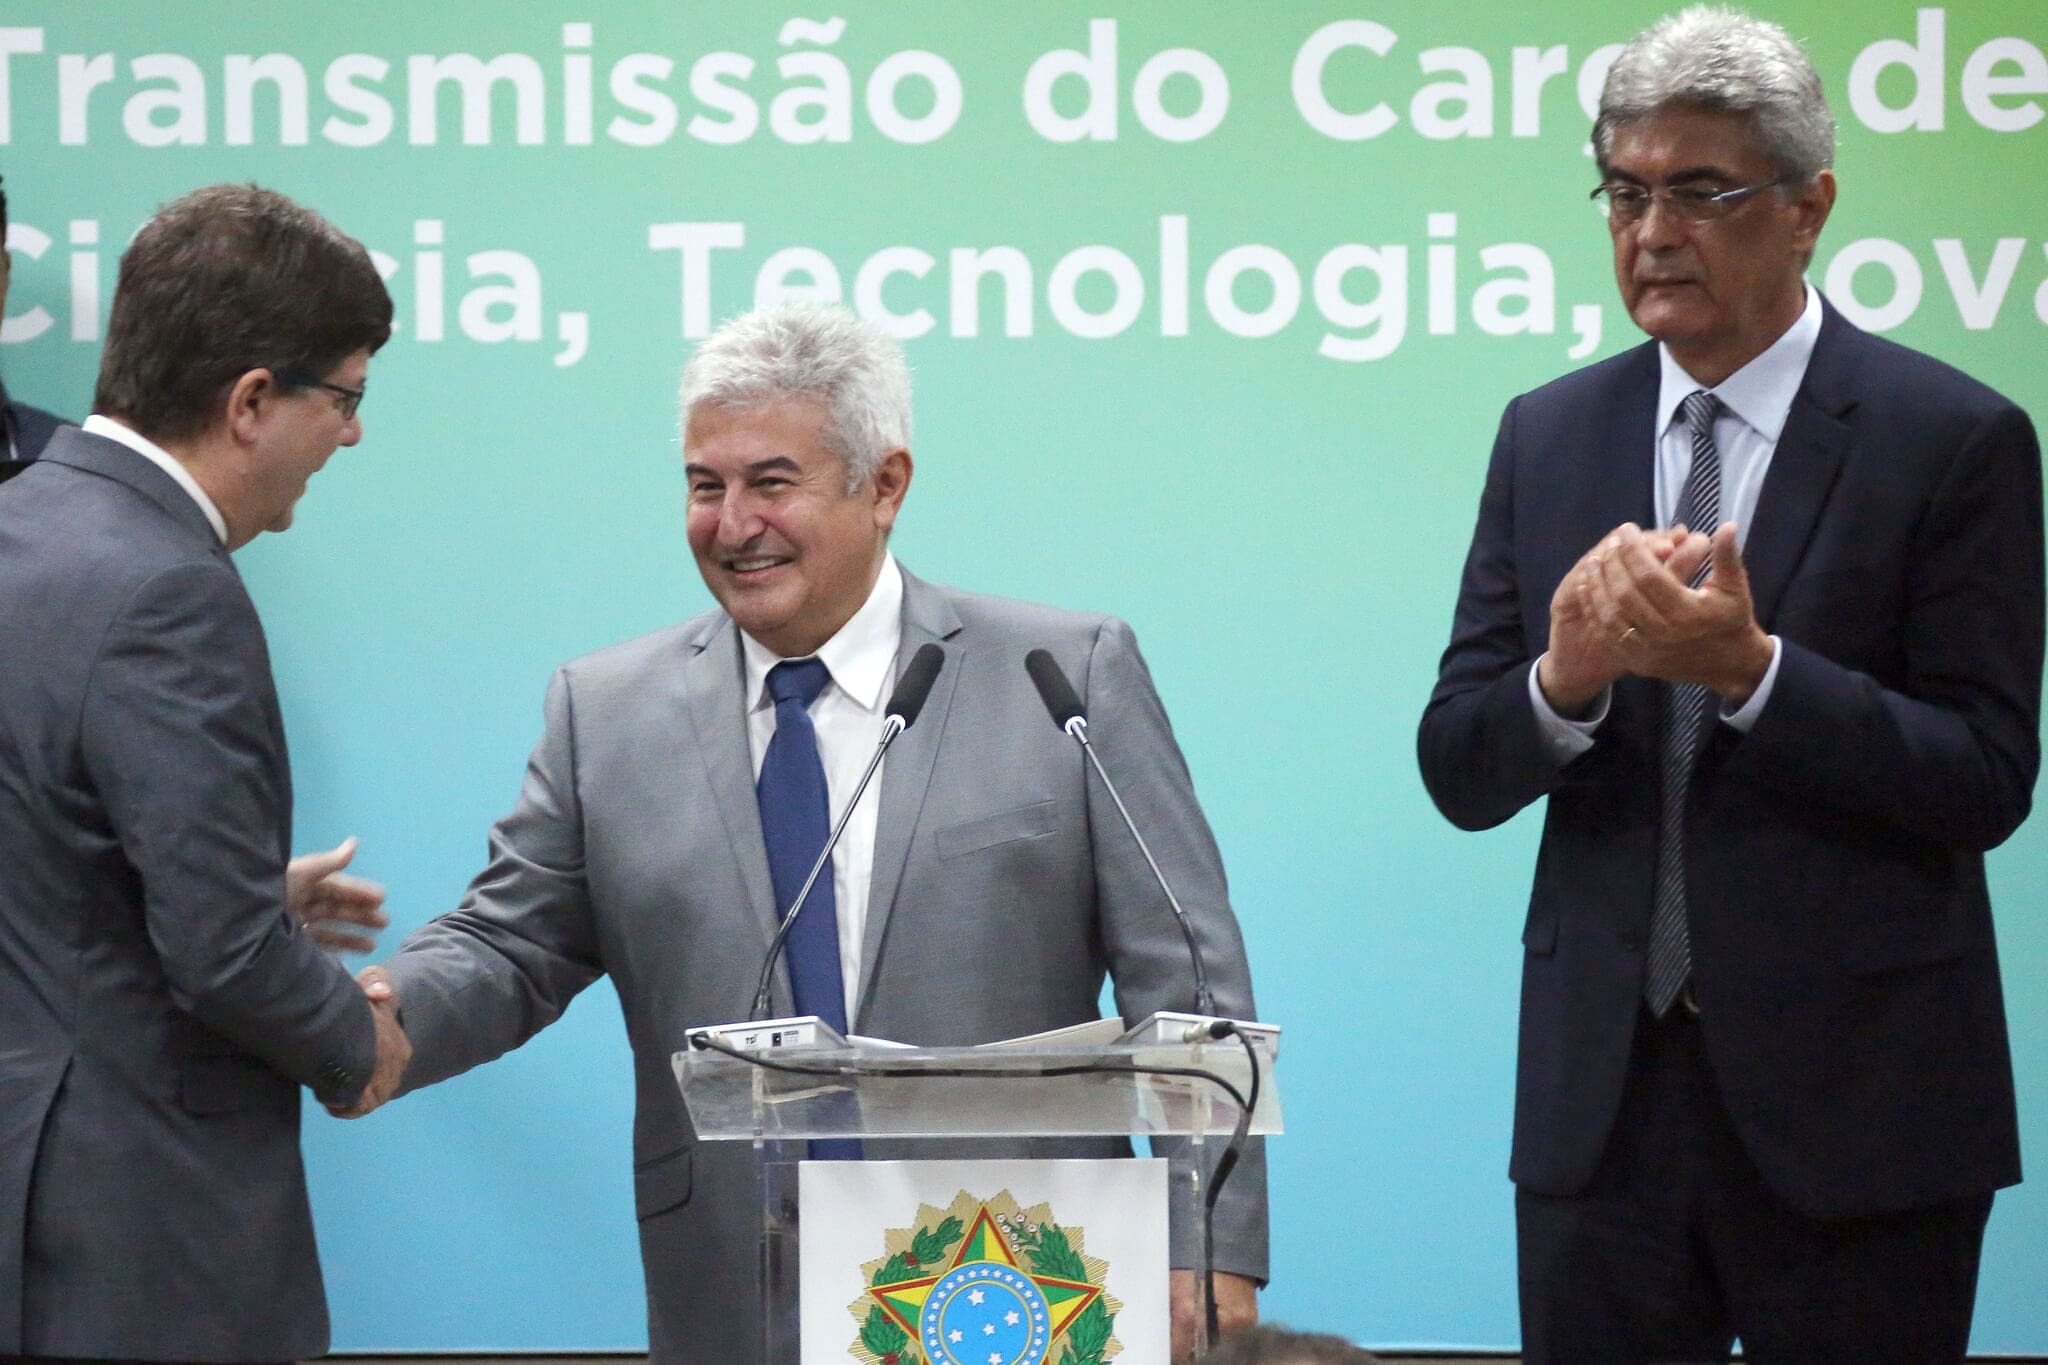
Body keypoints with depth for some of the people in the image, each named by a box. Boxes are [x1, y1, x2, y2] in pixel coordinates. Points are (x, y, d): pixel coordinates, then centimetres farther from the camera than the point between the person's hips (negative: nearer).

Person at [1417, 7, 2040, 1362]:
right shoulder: (1548, 436, 9)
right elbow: (1458, 772, 7)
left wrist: (1753, 671, -21)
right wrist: (1566, 675, -14)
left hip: (1850, 1098, -4)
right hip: (1604, 1093, 4)